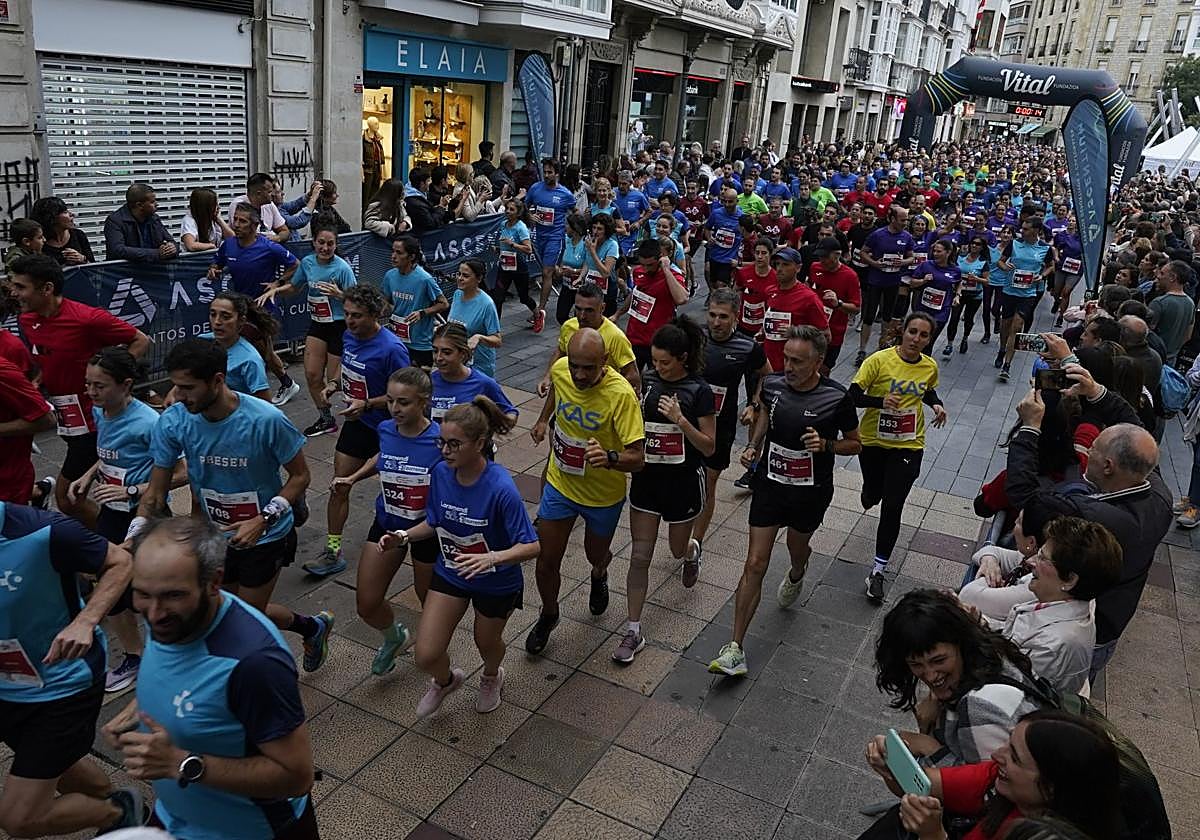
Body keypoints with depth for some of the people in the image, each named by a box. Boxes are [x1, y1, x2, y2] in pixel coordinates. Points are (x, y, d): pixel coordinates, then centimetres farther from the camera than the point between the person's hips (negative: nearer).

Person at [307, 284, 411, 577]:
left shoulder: (391, 348, -25)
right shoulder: (348, 336, -2)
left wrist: (366, 404, -28)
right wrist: (334, 385, -3)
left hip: (385, 427, -6)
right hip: (356, 423, 6)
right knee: (339, 486, 5)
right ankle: (333, 551, 14)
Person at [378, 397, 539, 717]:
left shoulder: (500, 489, -33)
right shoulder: (441, 473, -16)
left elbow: (531, 546, -29)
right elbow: (435, 523, 2)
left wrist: (491, 558, -44)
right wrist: (405, 536, -16)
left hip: (497, 583, -4)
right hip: (450, 574, 4)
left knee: (487, 643, 23)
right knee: (425, 656, 0)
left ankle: (491, 678, 62)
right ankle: (446, 681, 38)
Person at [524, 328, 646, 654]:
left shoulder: (621, 394, -32)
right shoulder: (560, 369, -17)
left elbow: (638, 458, -34)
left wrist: (609, 458, -53)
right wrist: (543, 419, 20)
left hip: (604, 495, -3)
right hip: (560, 485, 3)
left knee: (596, 554, 23)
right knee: (546, 562, 7)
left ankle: (599, 577, 62)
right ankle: (548, 616, 38)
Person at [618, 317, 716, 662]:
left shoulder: (699, 391, -14)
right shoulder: (646, 381, -1)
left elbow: (709, 448, -12)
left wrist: (680, 419, -26)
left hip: (683, 481, -3)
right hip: (646, 478, 3)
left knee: (678, 550, 19)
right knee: (640, 556, 2)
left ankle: (692, 552, 58)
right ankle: (634, 632, 10)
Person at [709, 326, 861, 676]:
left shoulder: (836, 398, -19)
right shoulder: (772, 384, -10)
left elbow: (855, 444, -4)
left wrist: (825, 445, -24)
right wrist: (753, 445, 0)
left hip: (810, 493, -1)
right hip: (769, 484, 1)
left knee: (797, 547, 26)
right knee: (755, 564, -3)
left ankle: (795, 577, 66)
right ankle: (735, 649, -1)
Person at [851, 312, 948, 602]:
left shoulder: (930, 367, -2)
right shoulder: (879, 360, -15)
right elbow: (853, 395, -16)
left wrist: (936, 404, -1)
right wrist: (880, 401, -33)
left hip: (908, 447, 1)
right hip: (873, 442, -1)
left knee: (892, 508, -5)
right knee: (873, 495, 18)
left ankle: (878, 571, 7)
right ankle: (871, 495, 60)